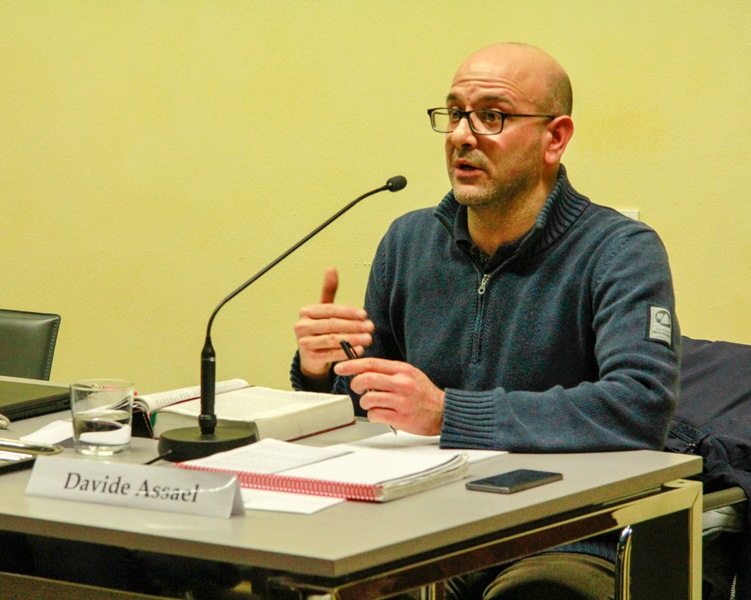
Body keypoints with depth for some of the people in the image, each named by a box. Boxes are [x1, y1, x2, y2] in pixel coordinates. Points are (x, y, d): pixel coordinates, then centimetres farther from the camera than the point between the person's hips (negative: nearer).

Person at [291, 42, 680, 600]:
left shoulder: (621, 252, -6)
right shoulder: (409, 241, 11)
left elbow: (641, 407, -24)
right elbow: (361, 413, 19)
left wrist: (446, 412, -27)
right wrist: (319, 372, -6)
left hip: (566, 542, -4)